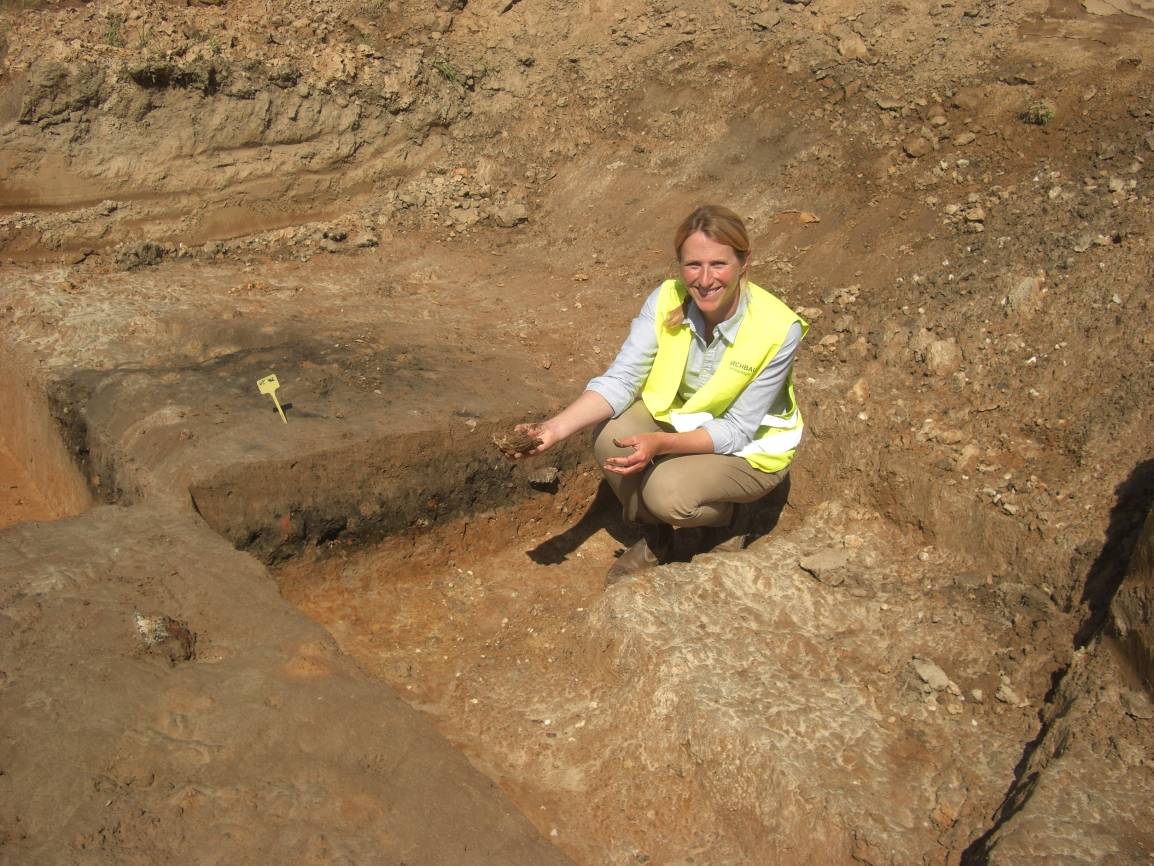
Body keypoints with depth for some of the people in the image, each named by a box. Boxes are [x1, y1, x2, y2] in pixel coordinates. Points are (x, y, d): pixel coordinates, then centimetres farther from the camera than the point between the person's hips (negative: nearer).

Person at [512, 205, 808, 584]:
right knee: (611, 436, -26)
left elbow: (736, 431, -24)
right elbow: (621, 379, -22)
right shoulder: (666, 301, -19)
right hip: (677, 415, 4)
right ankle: (654, 537, 1)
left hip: (750, 448, -4)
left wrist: (659, 444, -39)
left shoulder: (778, 330, -29)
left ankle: (726, 519, 5)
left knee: (668, 490, -32)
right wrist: (556, 428, -38)